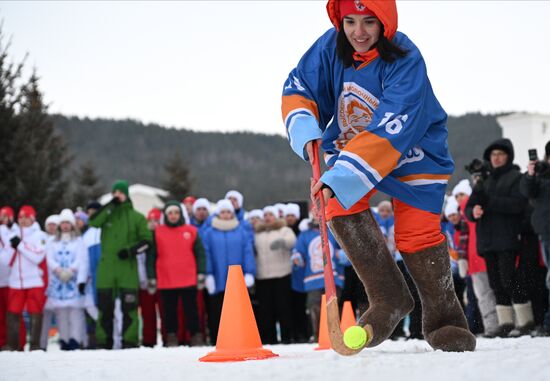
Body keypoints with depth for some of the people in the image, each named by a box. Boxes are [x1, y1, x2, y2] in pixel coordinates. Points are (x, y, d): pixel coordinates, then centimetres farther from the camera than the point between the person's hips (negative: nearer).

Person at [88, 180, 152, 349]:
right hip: (106, 267, 2)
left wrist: (131, 251, -11)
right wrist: (110, 206, -13)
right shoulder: (106, 213, 11)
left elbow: (146, 240, 4)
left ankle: (130, 340, 0)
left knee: (129, 306, -4)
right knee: (104, 306, 3)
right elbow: (93, 222, -9)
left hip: (128, 267, -2)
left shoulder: (136, 217, 7)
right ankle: (103, 341, 10)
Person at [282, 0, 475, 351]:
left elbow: (389, 133, -38)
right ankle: (389, 299, -2)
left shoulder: (406, 62, -31)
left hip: (413, 151, -4)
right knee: (342, 212, -18)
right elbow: (299, 88, -6)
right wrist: (306, 133, -27)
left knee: (417, 233, -10)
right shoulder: (331, 47, -16)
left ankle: (444, 320, 12)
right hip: (350, 144, 4)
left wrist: (340, 179, -46)